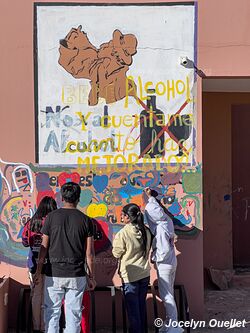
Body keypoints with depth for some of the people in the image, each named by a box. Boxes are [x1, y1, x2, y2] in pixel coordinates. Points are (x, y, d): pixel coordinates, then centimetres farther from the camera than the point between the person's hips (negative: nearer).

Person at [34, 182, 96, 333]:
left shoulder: (52, 217, -2)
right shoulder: (86, 220, -2)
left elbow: (44, 247, -1)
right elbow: (89, 253, -2)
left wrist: (38, 271, 8)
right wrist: (91, 277, 7)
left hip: (54, 274, 0)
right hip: (77, 275, 0)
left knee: (52, 312, 10)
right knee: (74, 314, 7)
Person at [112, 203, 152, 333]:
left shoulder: (122, 234, -18)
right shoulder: (146, 231, 0)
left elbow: (117, 254, -7)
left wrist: (115, 242, 7)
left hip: (130, 275, -6)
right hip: (145, 274, 6)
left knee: (132, 308, 5)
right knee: (141, 305, 16)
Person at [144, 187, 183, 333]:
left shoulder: (160, 229, -25)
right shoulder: (167, 220, 0)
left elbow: (164, 250, -24)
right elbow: (156, 209, 20)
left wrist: (154, 258, -10)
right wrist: (150, 196, 25)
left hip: (164, 265, -9)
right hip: (172, 262, 9)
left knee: (166, 296, -2)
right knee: (169, 294, 16)